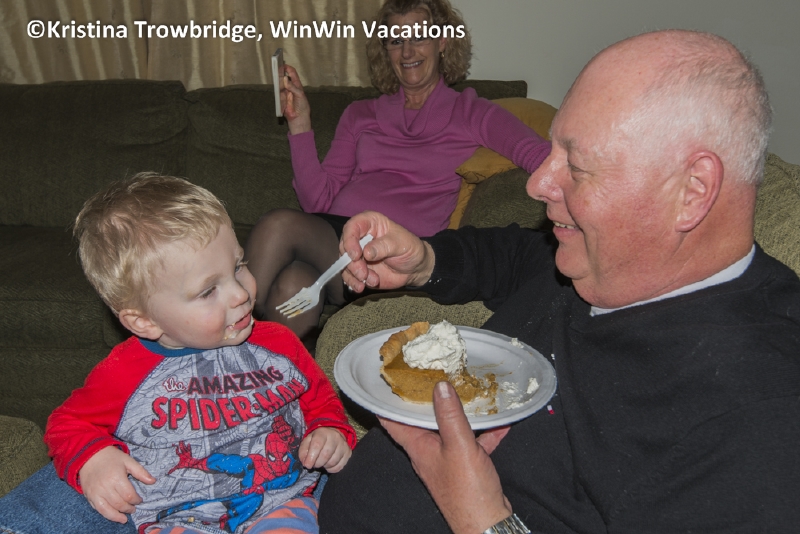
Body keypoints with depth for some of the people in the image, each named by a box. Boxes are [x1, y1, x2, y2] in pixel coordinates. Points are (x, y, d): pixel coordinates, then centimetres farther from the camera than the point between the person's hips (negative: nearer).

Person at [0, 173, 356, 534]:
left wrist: (331, 432, 0)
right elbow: (68, 425, 14)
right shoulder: (125, 373, -4)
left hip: (279, 501, 0)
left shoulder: (278, 345, 3)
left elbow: (320, 399, 20)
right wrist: (91, 458, -7)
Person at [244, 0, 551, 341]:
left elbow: (544, 157, -2)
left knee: (281, 225, -30)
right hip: (333, 232, 3)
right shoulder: (360, 115, 24)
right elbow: (319, 201, 14)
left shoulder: (470, 114, 15)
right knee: (292, 286, -35)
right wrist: (299, 124, 6)